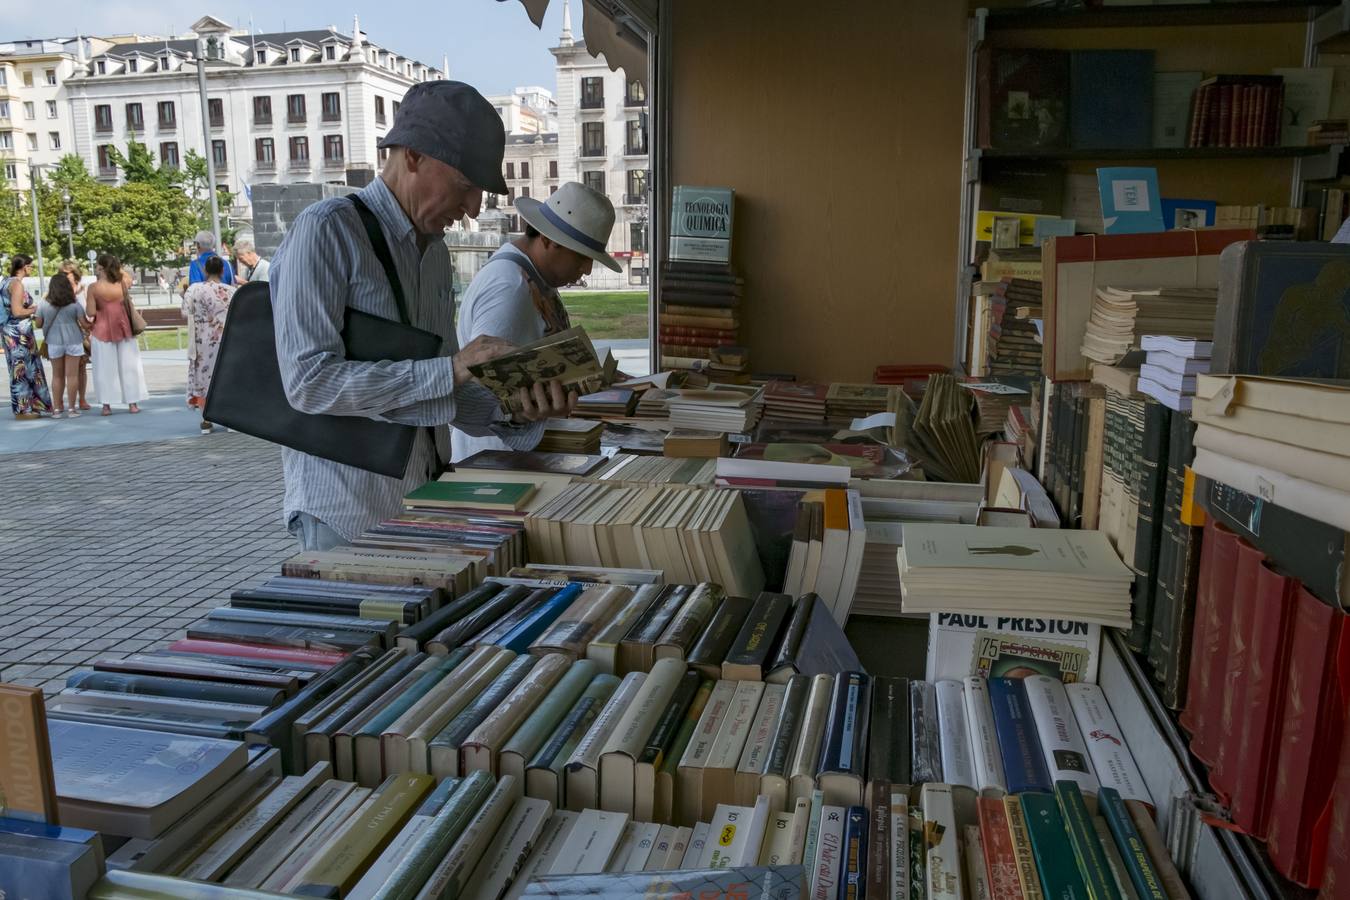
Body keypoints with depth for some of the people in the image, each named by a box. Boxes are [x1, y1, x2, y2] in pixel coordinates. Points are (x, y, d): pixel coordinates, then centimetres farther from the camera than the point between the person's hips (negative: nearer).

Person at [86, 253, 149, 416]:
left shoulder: (94, 287, -12)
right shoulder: (123, 283, -4)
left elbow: (90, 313, -12)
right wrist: (116, 267, 12)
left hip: (103, 330, -2)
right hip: (124, 328, 2)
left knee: (106, 368, 5)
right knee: (128, 366, 9)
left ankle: (106, 405, 8)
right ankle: (132, 403, 12)